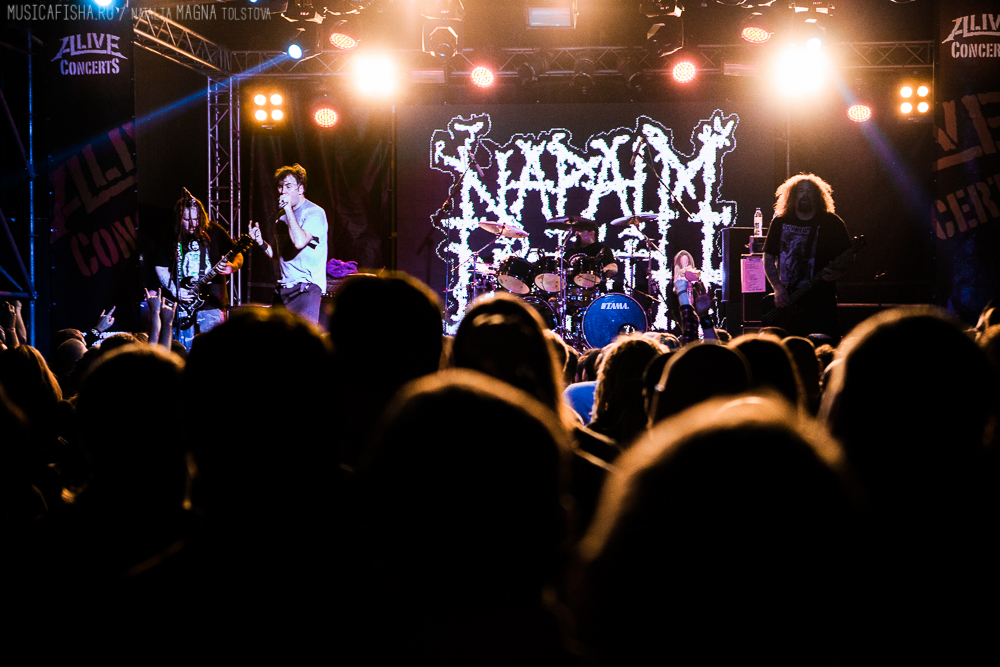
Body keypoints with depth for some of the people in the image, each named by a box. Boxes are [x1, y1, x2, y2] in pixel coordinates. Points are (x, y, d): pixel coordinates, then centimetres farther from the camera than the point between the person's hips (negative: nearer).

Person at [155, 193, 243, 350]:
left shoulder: (214, 231, 1)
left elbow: (238, 256, 5)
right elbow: (161, 268, 8)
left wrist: (232, 266, -18)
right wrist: (174, 290, -7)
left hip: (211, 303, -2)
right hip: (182, 307, 2)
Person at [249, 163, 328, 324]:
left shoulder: (314, 213, -6)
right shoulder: (282, 217, 18)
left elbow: (299, 242, -24)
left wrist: (288, 209, -16)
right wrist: (261, 242, 7)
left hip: (306, 288, -8)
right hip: (282, 289, 8)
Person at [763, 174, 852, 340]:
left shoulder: (831, 223, 3)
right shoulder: (779, 223, 10)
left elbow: (849, 257, 4)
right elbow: (768, 258, 13)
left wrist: (837, 272, -17)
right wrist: (777, 287, -1)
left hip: (820, 303, -2)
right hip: (787, 303, 3)